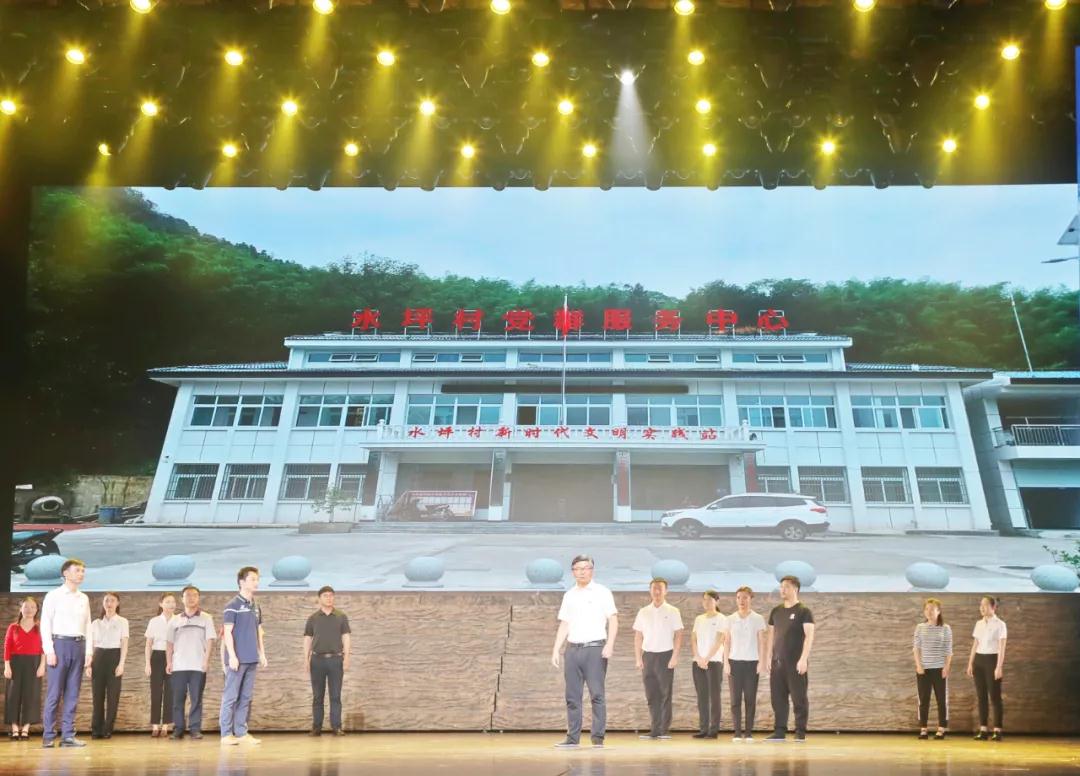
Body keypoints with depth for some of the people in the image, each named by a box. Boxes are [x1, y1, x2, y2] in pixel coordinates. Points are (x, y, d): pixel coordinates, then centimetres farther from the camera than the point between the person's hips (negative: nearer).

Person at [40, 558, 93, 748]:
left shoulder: (84, 599, 14)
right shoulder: (53, 596, 0)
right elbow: (45, 624, -4)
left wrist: (89, 652, 7)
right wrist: (49, 650, -11)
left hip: (79, 646, 4)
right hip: (60, 644, -4)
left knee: (72, 694, 5)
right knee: (54, 694, -3)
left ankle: (68, 735, 9)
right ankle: (48, 736, 6)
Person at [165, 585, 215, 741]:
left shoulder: (206, 618, 5)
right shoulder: (175, 620, 11)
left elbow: (209, 641, 1)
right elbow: (169, 643, 10)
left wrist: (206, 660, -8)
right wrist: (168, 662, 1)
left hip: (198, 666, -2)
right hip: (178, 666, 2)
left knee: (196, 699, 0)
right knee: (178, 699, 3)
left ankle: (195, 728, 4)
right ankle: (178, 728, 10)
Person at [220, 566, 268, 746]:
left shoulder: (256, 607, 15)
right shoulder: (233, 605, -6)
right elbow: (227, 632, -9)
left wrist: (262, 654, 14)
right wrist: (232, 656, -15)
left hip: (252, 659, 7)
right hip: (238, 659, -7)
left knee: (246, 697, 9)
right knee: (231, 696, -1)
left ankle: (241, 732, 15)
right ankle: (226, 734, 6)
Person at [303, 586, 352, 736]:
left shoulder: (341, 616, 4)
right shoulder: (313, 617, 5)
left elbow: (346, 637, 3)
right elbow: (307, 639, 7)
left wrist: (346, 657, -4)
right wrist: (306, 659, 0)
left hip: (336, 659, 0)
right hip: (318, 659, 0)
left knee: (335, 695, 0)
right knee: (317, 695, 5)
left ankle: (336, 726, 5)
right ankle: (316, 726, 12)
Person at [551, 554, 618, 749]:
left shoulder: (602, 592, 2)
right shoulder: (568, 595, 14)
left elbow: (613, 620, -3)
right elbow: (564, 625, 16)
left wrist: (610, 645, -15)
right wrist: (556, 649, 8)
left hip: (595, 648, -4)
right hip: (572, 649, 4)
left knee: (597, 694, -5)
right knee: (572, 696, 5)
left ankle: (598, 738, 1)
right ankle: (572, 738, 11)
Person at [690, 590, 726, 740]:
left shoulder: (721, 619, 0)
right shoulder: (698, 619, 13)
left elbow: (719, 642, -8)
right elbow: (693, 641, 9)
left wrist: (707, 659, -14)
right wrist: (698, 658, -6)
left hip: (714, 661, -4)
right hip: (698, 662, 4)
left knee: (714, 696, -3)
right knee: (701, 697, 4)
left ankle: (714, 729, 0)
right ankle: (703, 728, 7)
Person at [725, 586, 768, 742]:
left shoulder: (758, 619, 2)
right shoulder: (730, 619, 6)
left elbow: (763, 642, 1)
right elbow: (727, 642, 6)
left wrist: (762, 662, -7)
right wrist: (726, 662, 0)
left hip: (752, 662, -1)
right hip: (734, 661, 1)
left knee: (750, 699, 1)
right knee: (735, 699, 0)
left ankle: (749, 732, 6)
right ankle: (737, 732, 3)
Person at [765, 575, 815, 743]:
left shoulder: (803, 611, -3)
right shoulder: (776, 611, 12)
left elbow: (809, 635, -9)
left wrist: (803, 658, -17)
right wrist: (769, 657, 10)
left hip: (796, 663, -5)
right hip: (778, 662, 5)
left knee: (799, 698, -1)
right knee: (778, 698, 5)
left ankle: (800, 733, 7)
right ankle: (780, 731, 12)